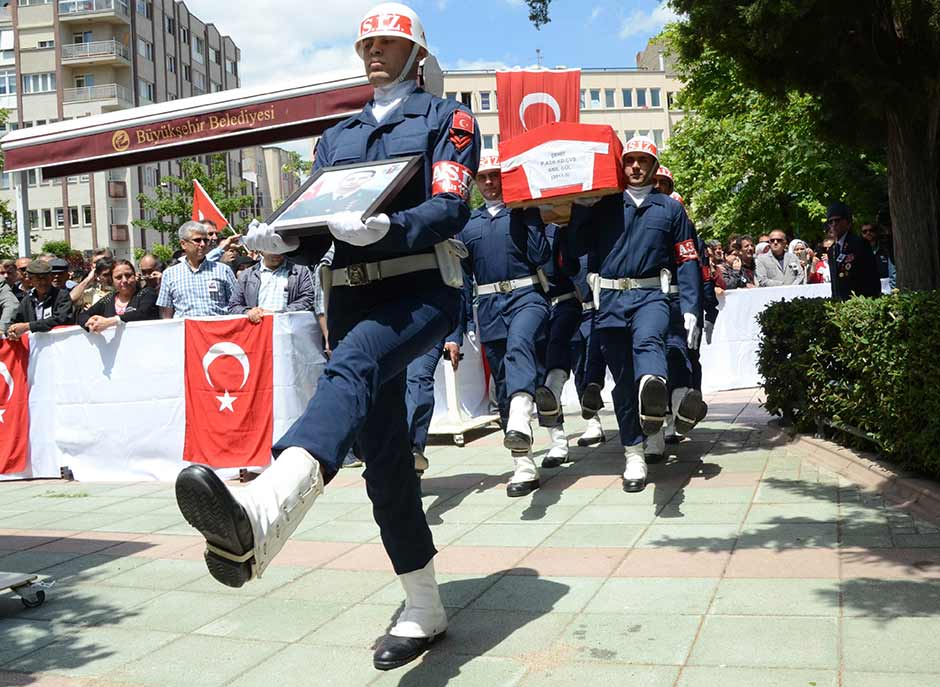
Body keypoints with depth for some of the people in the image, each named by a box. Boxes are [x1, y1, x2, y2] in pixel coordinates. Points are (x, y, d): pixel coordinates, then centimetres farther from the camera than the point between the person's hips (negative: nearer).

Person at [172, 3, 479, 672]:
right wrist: (279, 238, -7)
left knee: (350, 368, -38)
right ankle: (424, 612, 14)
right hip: (353, 297, 6)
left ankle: (262, 511, -64)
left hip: (424, 290, -5)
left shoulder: (448, 118, 9)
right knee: (384, 460, 3)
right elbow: (315, 232, 17)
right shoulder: (337, 136, 25)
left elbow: (451, 207, -9)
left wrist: (382, 227, -28)